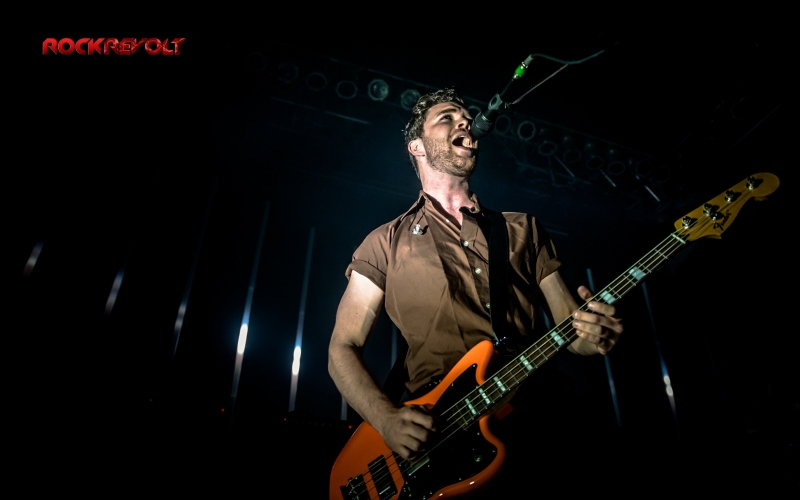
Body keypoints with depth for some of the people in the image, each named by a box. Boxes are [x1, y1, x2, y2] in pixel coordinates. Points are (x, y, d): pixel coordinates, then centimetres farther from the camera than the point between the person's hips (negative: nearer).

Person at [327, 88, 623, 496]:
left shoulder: (523, 229, 16)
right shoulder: (388, 242, 8)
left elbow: (571, 328, 14)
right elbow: (342, 348, 5)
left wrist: (594, 333, -10)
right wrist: (387, 418, -12)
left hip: (537, 421, 5)